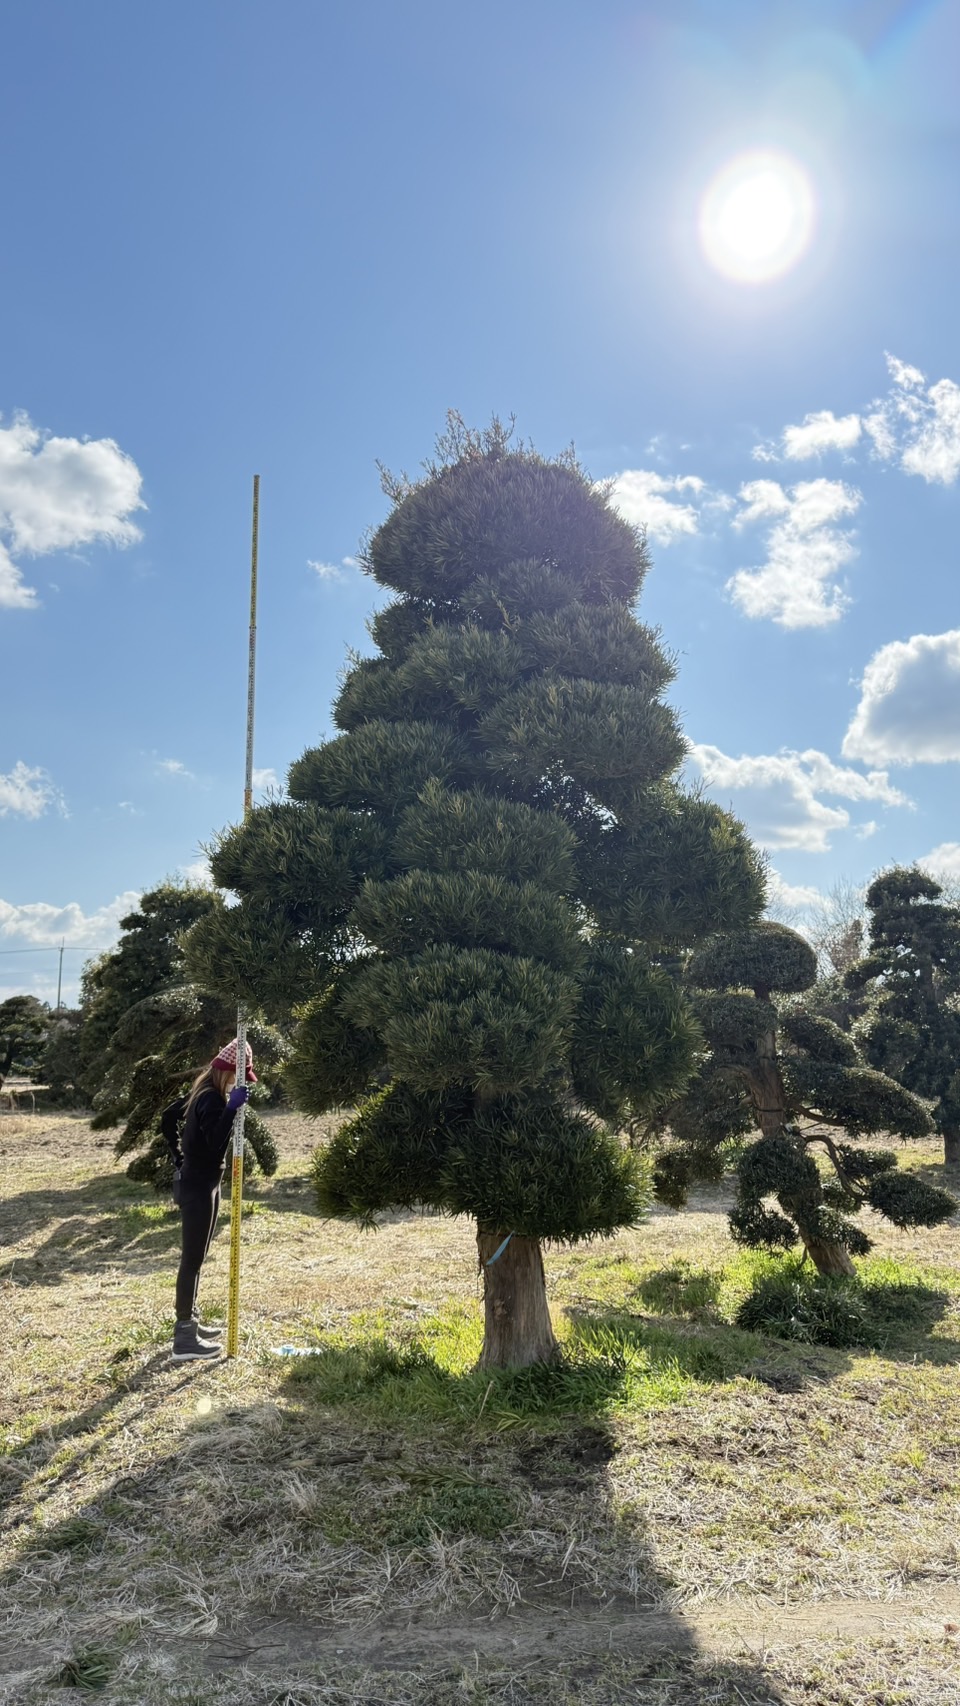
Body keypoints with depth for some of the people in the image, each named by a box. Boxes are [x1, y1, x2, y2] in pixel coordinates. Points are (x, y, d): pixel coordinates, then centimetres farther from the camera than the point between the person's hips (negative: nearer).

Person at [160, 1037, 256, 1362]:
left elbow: (167, 1118, 20)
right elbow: (216, 1143, -33)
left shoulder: (203, 1091, 9)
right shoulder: (212, 1098, -21)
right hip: (199, 1188, -10)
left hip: (198, 1183, 10)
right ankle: (184, 1339, 2)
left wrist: (179, 1158, 20)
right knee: (192, 1260, -4)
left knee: (196, 1258, 19)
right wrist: (232, 1107, -37)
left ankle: (189, 1322, 30)